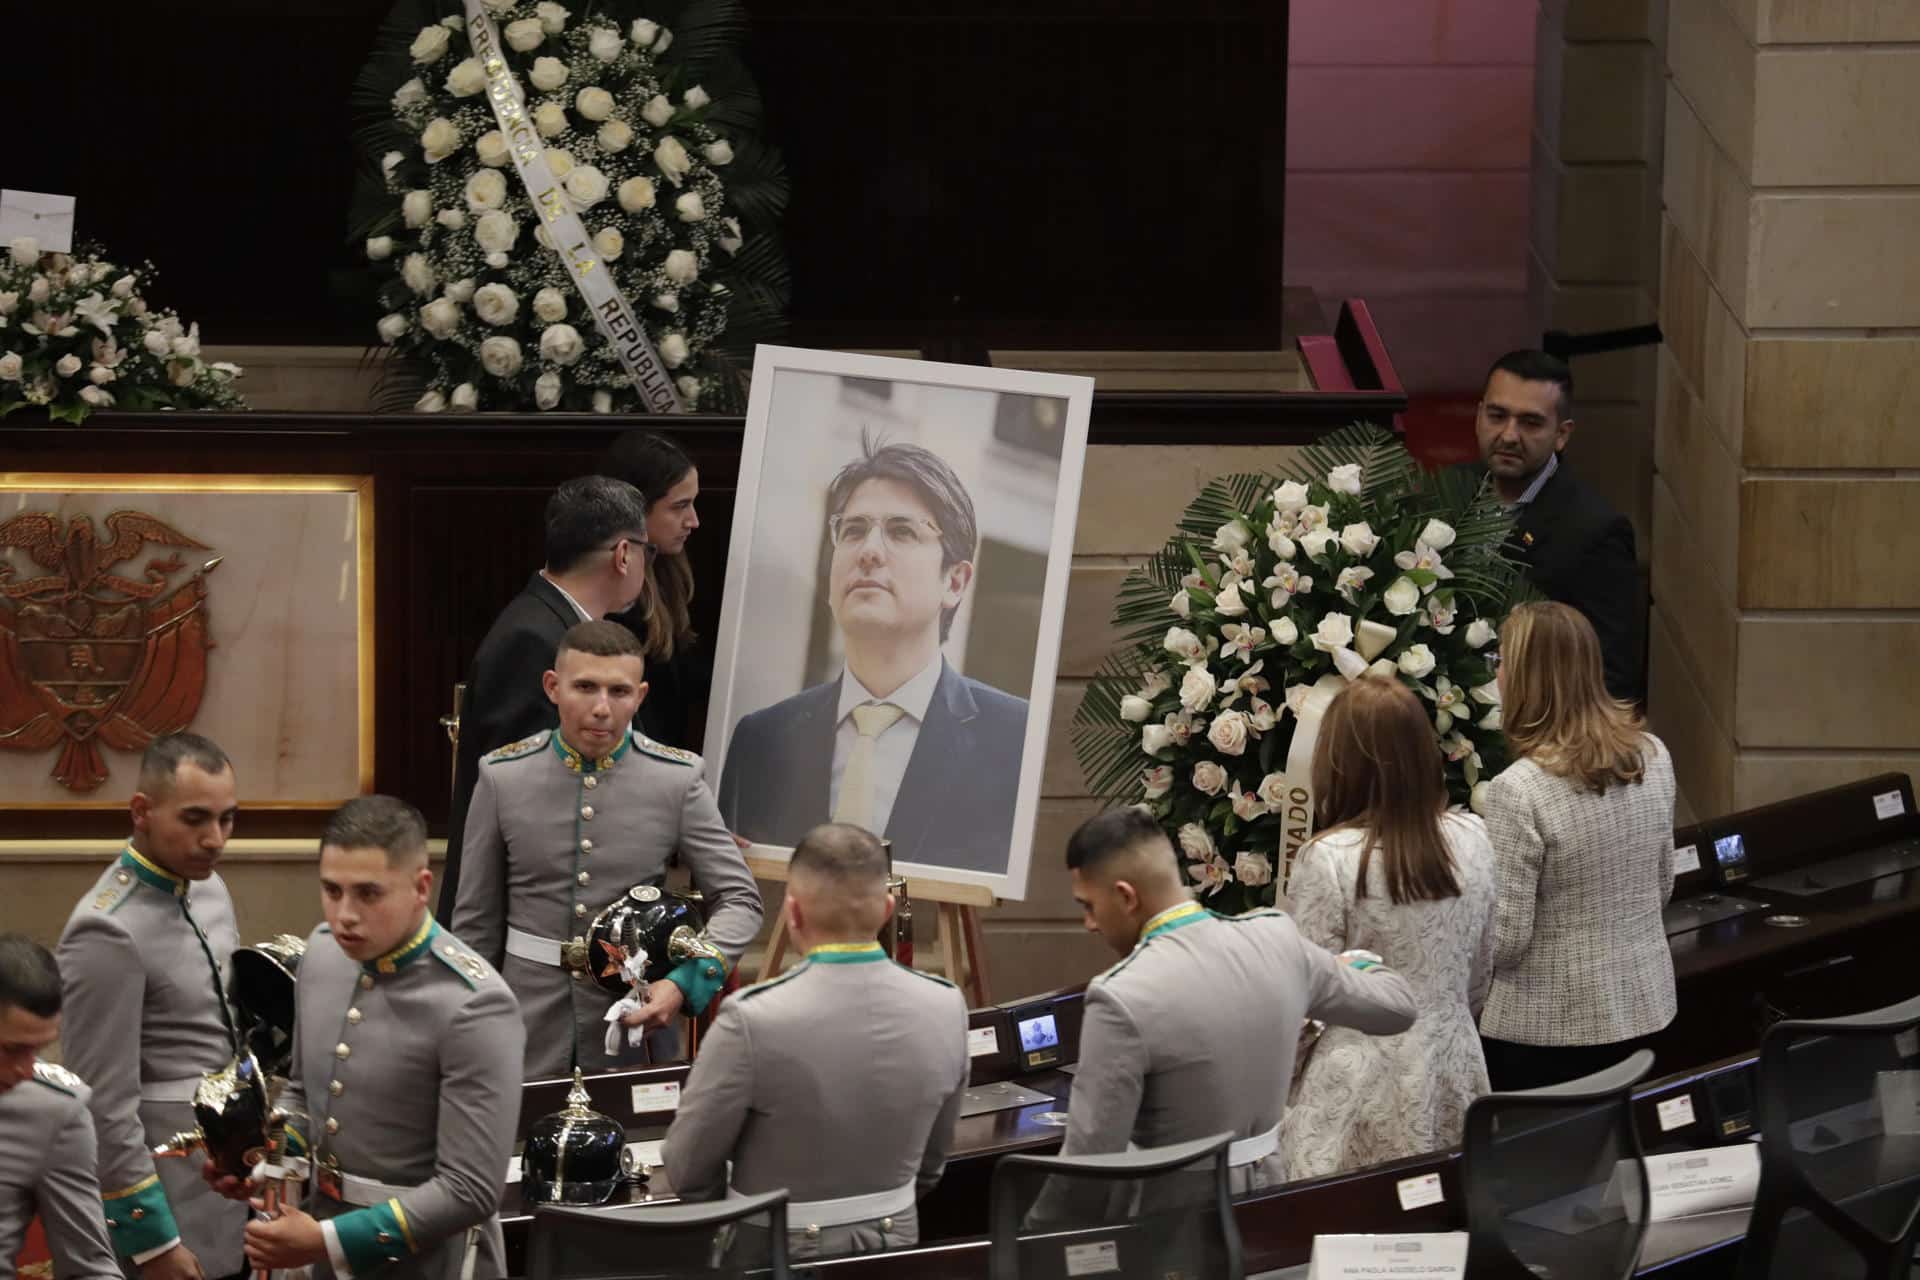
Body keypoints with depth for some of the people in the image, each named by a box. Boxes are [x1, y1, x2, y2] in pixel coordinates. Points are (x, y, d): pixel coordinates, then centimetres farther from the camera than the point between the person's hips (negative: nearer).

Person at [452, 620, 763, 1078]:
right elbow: (477, 920, 5)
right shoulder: (503, 778, -2)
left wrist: (686, 984, -19)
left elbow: (739, 900, -3)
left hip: (635, 1023, 0)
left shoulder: (678, 780, -5)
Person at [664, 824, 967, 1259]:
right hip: (895, 1243, 5)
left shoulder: (752, 1023, -22)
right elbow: (931, 1162, 8)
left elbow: (687, 1167, -8)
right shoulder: (945, 1009, -7)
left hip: (780, 1254, -5)